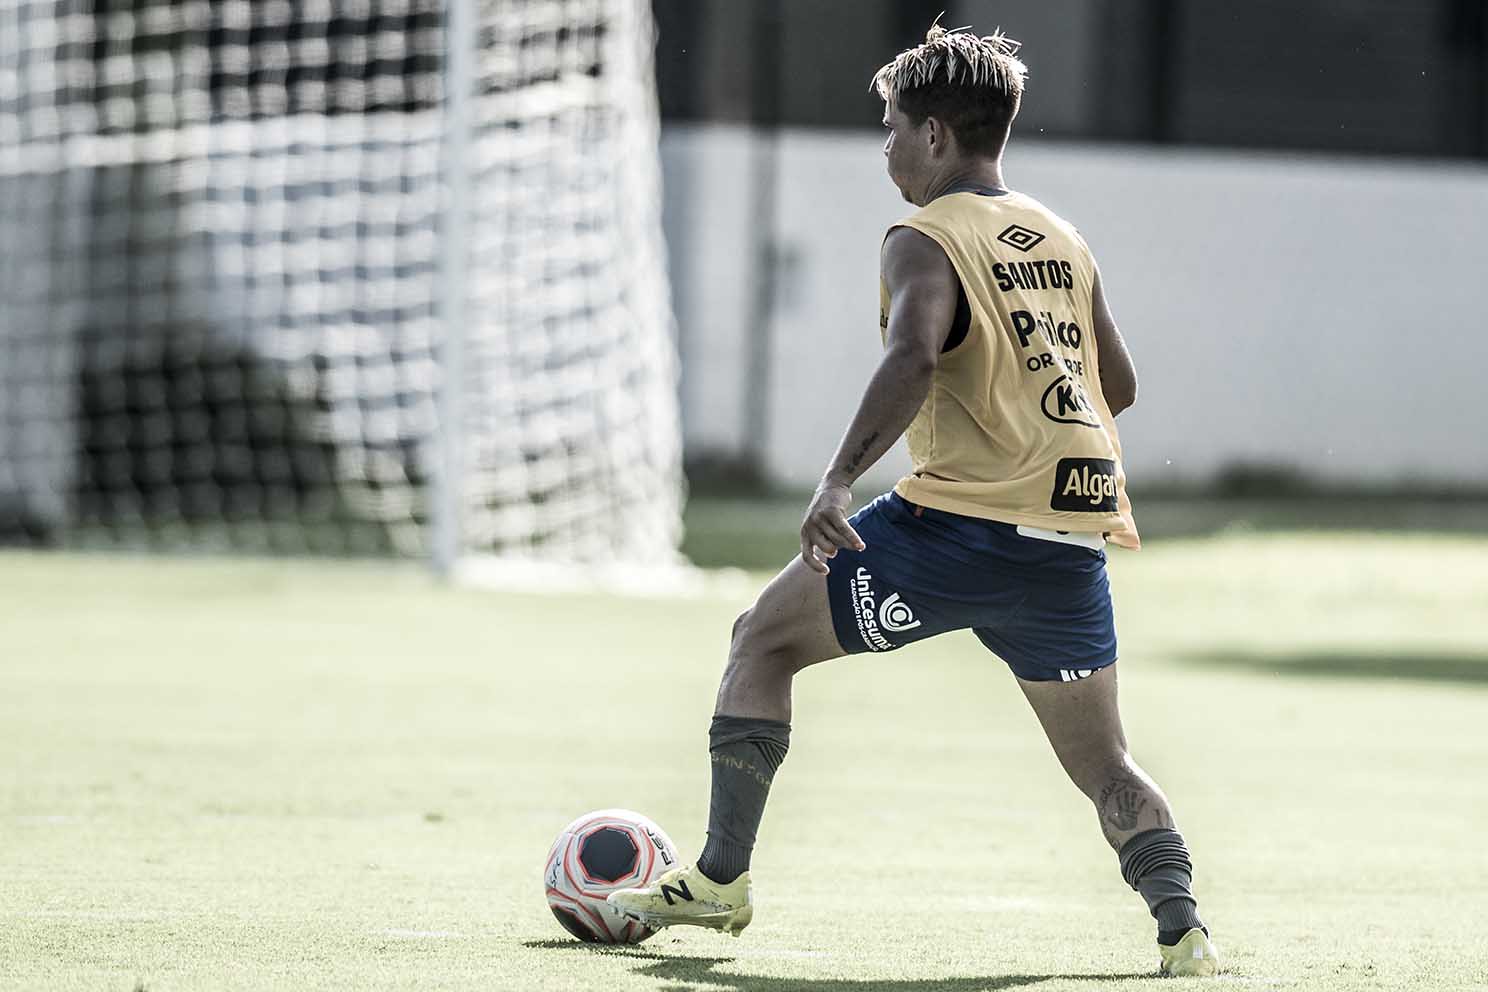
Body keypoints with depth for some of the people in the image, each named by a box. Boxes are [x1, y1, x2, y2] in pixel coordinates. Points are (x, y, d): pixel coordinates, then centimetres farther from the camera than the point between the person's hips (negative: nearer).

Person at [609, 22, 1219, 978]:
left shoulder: (927, 242, -4)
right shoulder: (1062, 239, 16)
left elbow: (914, 358, -24)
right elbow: (1120, 384, 23)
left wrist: (839, 478, -26)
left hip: (961, 524, -6)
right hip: (1075, 537, 6)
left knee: (764, 638, 13)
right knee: (1106, 769, 13)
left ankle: (722, 878, 11)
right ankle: (1183, 924, -10)